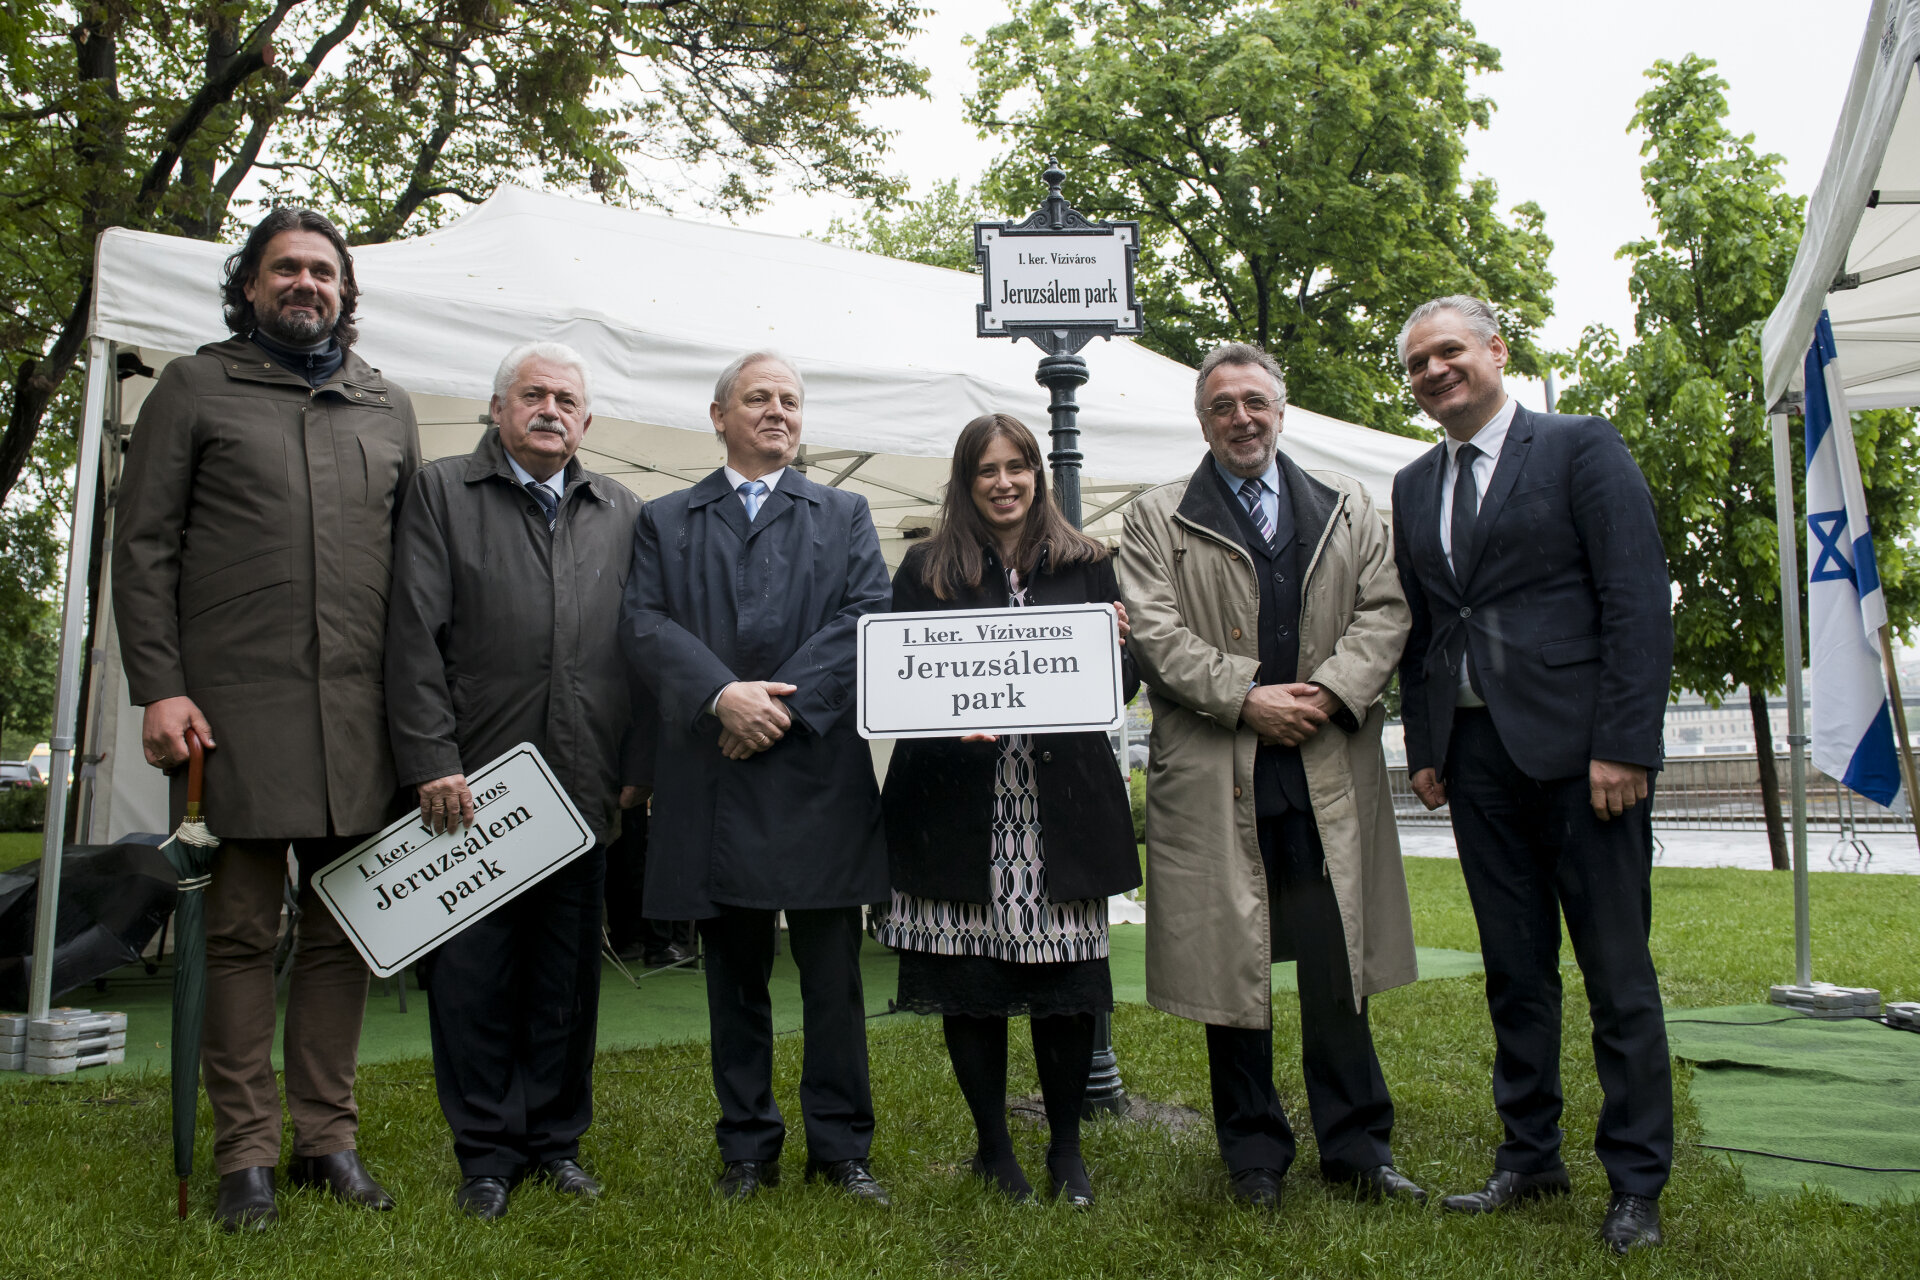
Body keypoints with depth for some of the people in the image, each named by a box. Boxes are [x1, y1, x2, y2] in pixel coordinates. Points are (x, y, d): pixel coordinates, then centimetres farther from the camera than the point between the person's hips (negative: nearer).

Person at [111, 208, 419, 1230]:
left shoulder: (387, 408, 17)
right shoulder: (195, 387, 9)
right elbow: (141, 546, 3)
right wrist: (159, 687, -7)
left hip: (359, 715, 3)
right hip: (231, 711, -3)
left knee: (344, 932, 7)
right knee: (241, 932, 3)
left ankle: (328, 1138, 18)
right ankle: (246, 1155, 12)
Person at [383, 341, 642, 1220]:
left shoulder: (620, 513, 12)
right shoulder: (440, 493, 4)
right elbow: (415, 639, -4)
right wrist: (433, 763, -11)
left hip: (583, 787, 3)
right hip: (472, 784, -2)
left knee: (568, 975, 11)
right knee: (473, 974, 6)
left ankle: (556, 1140, 25)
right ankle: (488, 1154, 20)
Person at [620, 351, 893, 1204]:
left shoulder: (845, 516, 14)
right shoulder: (664, 522, 14)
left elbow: (866, 617, -1)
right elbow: (644, 624, 0)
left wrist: (782, 701, -12)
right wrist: (722, 695, -15)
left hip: (819, 771, 0)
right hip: (712, 777, 1)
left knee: (833, 972, 3)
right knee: (735, 973, 9)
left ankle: (841, 1146, 15)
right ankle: (746, 1146, 21)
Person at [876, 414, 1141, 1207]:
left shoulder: (1086, 566, 11)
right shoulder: (926, 572, 8)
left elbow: (1122, 685, 10)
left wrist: (1117, 649, -12)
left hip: (1060, 806, 1)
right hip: (960, 806, 0)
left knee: (1067, 978, 2)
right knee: (969, 983, 5)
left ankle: (1066, 1149, 21)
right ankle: (993, 1148, 23)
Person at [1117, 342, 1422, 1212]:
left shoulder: (1347, 508, 15)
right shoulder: (1158, 520, 7)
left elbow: (1385, 609, 7)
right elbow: (1155, 633, -3)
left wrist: (1332, 690, -9)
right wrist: (1247, 698, -13)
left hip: (1330, 771, 2)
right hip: (1215, 777, -2)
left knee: (1337, 963, 5)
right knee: (1231, 963, 5)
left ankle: (1356, 1148, 19)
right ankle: (1253, 1156, 18)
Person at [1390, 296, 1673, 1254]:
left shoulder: (1582, 448, -1)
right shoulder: (1414, 486, 15)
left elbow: (1640, 601, -7)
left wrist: (1625, 745, -14)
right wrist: (1423, 747, 9)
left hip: (1577, 747, -5)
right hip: (1474, 753, 5)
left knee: (1617, 973, 2)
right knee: (1514, 969, 12)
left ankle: (1637, 1182, 13)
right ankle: (1530, 1157, 23)